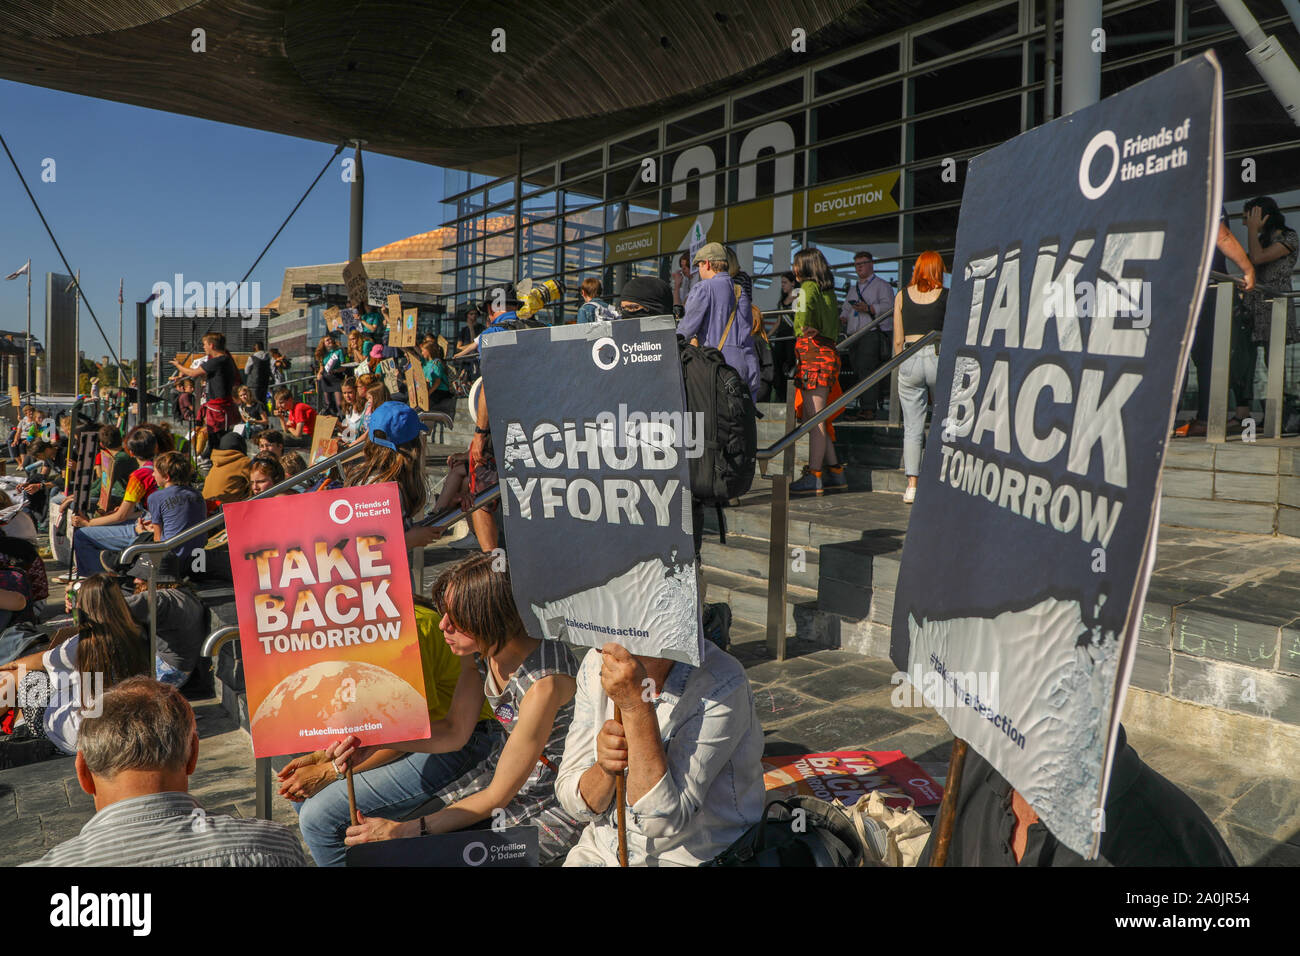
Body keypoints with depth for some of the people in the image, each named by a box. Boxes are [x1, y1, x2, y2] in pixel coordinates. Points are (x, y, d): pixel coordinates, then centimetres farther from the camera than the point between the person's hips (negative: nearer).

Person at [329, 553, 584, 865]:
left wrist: (405, 830, -20)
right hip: (508, 769, 7)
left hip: (557, 802, -7)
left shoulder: (543, 683, -34)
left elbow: (497, 796, -23)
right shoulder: (485, 646, -11)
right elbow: (455, 731, 0)